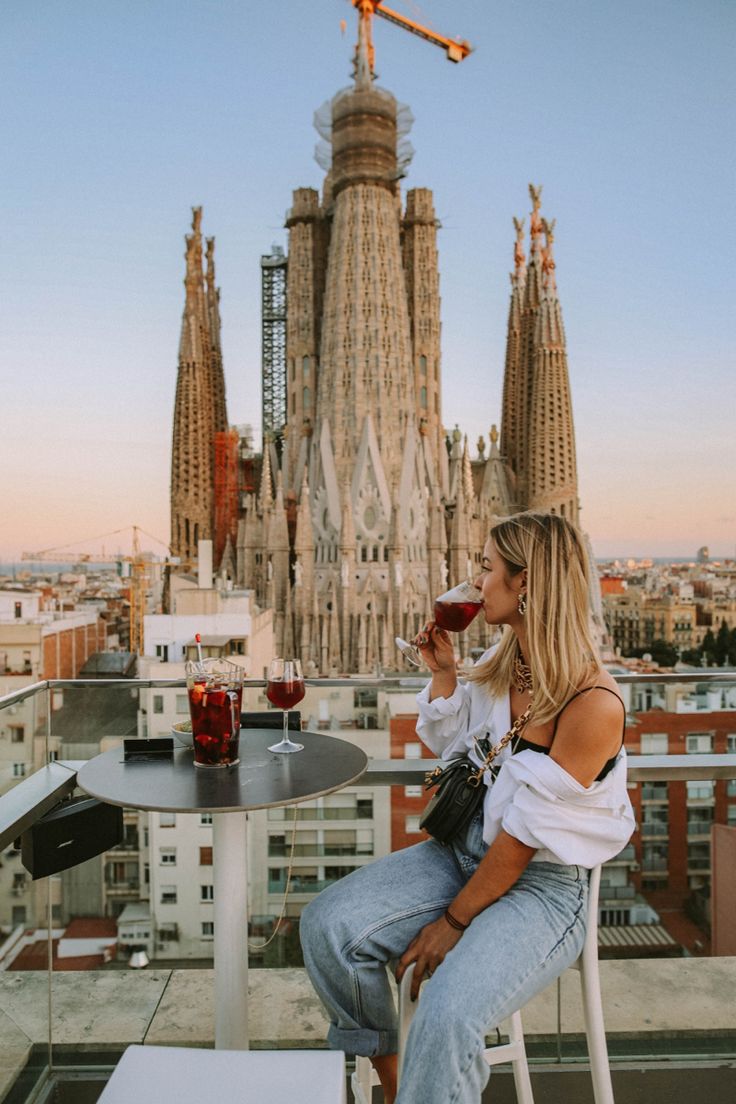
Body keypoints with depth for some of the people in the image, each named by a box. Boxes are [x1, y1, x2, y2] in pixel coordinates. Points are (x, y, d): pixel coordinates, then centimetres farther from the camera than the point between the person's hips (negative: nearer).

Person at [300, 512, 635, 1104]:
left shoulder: (594, 703, -24)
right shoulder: (504, 660, -1)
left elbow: (525, 837, -19)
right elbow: (447, 742, 14)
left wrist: (453, 921, -11)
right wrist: (443, 673, -3)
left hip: (541, 885, -7)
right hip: (465, 849, 7)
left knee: (447, 1015, -30)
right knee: (327, 924, -7)